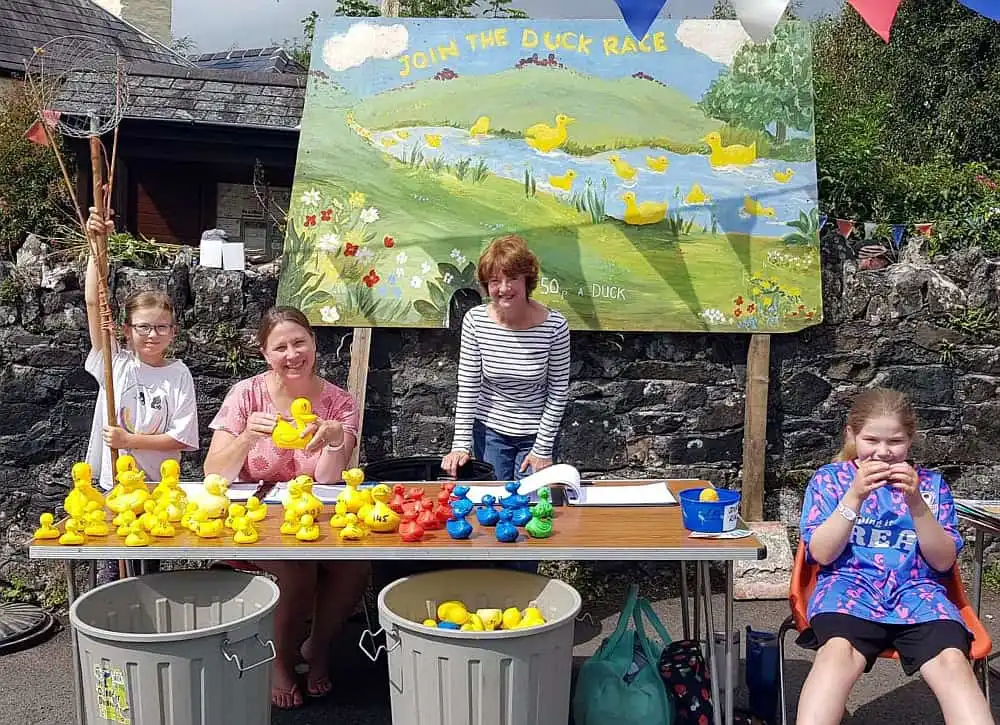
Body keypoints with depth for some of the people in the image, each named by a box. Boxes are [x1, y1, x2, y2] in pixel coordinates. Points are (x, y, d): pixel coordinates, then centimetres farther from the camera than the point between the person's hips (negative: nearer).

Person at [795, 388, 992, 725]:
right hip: (850, 587, -1)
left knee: (952, 660, -33)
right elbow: (822, 554, -1)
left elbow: (943, 561, 5)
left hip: (916, 592, 2)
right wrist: (855, 496, -12)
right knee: (839, 650, -37)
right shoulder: (829, 478, 10)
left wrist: (916, 502, -10)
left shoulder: (931, 483, 15)